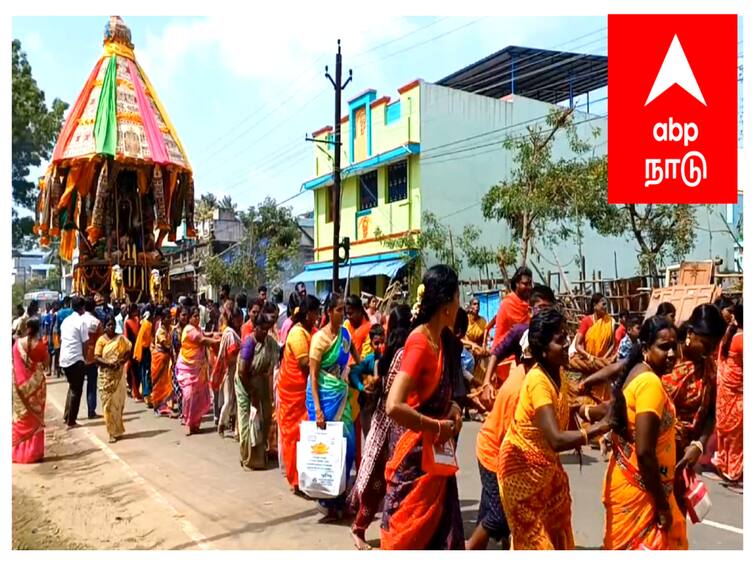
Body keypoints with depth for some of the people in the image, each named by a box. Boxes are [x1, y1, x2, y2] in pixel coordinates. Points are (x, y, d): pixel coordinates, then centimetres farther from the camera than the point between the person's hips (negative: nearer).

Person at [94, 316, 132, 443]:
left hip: (119, 374, 1)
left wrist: (121, 362, -16)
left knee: (118, 401, 6)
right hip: (106, 375, -1)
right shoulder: (101, 340, -1)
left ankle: (117, 429, 19)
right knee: (108, 402, 0)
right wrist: (109, 363, -22)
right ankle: (112, 432, 7)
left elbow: (128, 352, 1)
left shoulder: (121, 338, 3)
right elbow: (97, 357, -7)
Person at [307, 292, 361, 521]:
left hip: (342, 393, 6)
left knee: (348, 444, 8)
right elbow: (313, 376, -15)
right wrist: (317, 410, -19)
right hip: (324, 395, -6)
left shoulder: (345, 333, 4)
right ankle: (327, 500, 16)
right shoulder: (320, 338, -14)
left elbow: (354, 354, 22)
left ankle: (340, 495, 25)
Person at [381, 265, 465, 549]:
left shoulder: (437, 339, 5)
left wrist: (452, 408, 3)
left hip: (432, 453, 9)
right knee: (409, 533, 7)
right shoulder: (420, 343, -22)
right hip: (414, 454, -8)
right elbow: (394, 406, -33)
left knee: (437, 530, 18)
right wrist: (438, 427, -21)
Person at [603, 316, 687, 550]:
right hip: (638, 486, -9)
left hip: (629, 479, 9)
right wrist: (662, 504, -18)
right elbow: (645, 451, -27)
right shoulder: (650, 383, -24)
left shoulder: (637, 372, 4)